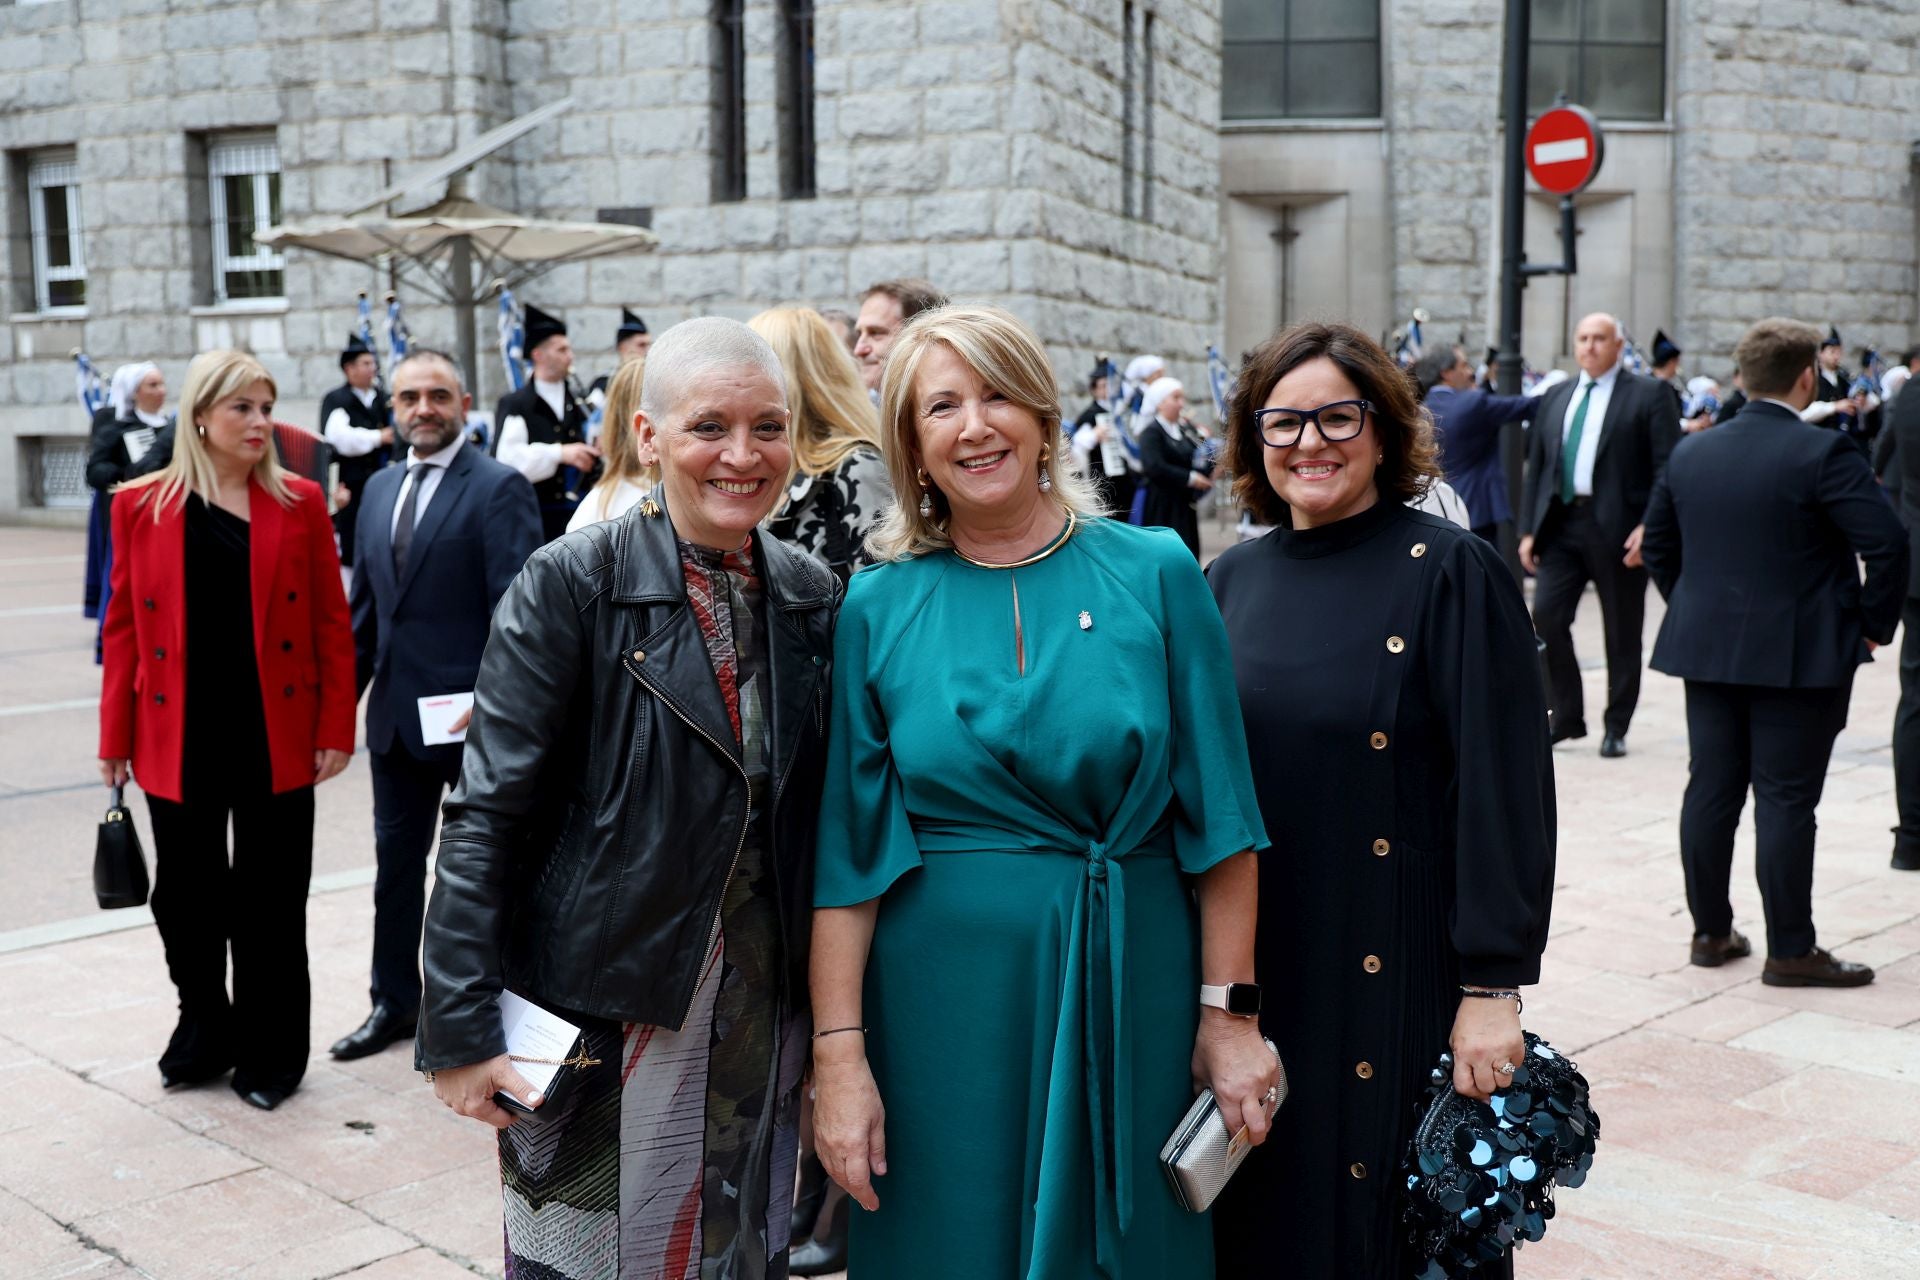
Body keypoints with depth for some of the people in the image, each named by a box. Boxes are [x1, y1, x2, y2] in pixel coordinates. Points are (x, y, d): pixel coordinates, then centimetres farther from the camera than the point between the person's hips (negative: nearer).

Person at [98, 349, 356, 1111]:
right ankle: (204, 1032, 33)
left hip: (277, 738, -1)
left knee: (271, 904, 8)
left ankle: (271, 1054, 22)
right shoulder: (142, 506, 1)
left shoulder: (299, 503, 0)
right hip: (180, 740, 1)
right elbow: (124, 627, 3)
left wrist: (336, 728, -5)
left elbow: (331, 624, 0)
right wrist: (116, 738, 1)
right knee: (186, 899, 11)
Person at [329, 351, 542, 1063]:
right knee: (396, 862, 16)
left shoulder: (499, 488, -11)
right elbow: (366, 603, 16)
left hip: (473, 715, -7)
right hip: (396, 712, 7)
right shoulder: (380, 489, 11)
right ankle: (394, 1004, 30)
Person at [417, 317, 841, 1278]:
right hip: (605, 1019, -4)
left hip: (761, 1019, 5)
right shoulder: (572, 584, -11)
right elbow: (489, 813, -13)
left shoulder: (812, 599, 3)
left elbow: (817, 821, 8)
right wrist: (462, 1027, -17)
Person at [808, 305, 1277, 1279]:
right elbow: (847, 849, -2)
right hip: (946, 1006, 0)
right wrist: (839, 1054, -7)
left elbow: (1219, 814, -2)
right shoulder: (880, 605, -1)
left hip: (1130, 992, 0)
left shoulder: (1154, 573, -2)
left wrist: (1229, 1014, -5)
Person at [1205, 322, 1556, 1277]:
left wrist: (1493, 986, -17)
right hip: (1249, 978, 4)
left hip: (1398, 978, -4)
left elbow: (1505, 788, -12)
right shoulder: (1232, 580, 6)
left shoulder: (1452, 573, -9)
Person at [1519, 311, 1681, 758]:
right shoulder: (1555, 398, 15)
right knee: (1546, 616, -6)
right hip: (1561, 524, 4)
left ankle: (1616, 728, 16)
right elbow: (1536, 467, 15)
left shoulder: (1649, 394, -1)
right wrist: (1528, 530, 8)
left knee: (1621, 633, 4)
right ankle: (1567, 715, 8)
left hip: (1618, 530, -4)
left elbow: (1668, 467, -7)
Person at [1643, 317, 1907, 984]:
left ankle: (1710, 930, 20)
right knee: (1785, 800, 0)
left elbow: (1657, 544, 14)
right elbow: (1886, 542, -18)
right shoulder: (1822, 454, -13)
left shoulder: (1691, 452, 6)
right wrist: (1873, 624, -5)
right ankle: (1790, 951, 7)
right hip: (1799, 656, -5)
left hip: (1706, 650, 6)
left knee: (1711, 791, 11)